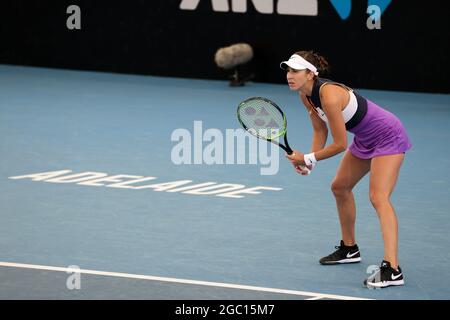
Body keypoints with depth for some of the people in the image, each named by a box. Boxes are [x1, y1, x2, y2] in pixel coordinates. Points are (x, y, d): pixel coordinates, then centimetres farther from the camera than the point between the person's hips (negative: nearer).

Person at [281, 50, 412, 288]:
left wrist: (307, 159, -17)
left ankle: (392, 269, -34)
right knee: (340, 187, 20)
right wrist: (309, 161, -9)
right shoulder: (306, 95, -4)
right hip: (365, 140, 10)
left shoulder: (329, 95, -31)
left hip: (388, 137, -10)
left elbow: (340, 144, -26)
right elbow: (320, 131, 7)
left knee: (379, 197, -24)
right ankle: (349, 249, 39)